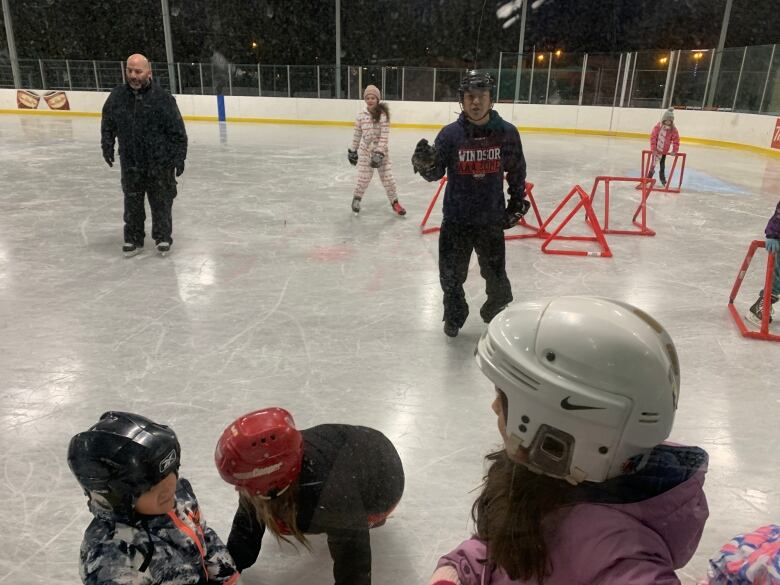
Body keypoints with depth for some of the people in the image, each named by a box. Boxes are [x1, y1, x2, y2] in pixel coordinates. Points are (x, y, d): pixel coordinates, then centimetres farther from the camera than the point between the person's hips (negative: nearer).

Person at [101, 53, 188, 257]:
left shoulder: (162, 98, -10)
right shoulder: (117, 96, 1)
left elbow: (177, 131, -8)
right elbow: (107, 124, 15)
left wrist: (179, 157, -10)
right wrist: (107, 147, 9)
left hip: (160, 162, -3)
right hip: (130, 162, 3)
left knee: (161, 202, 8)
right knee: (132, 202, 11)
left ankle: (162, 237, 23)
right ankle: (133, 239, 25)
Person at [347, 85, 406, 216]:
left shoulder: (383, 115, -11)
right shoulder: (361, 116, -1)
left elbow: (384, 136, -15)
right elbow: (357, 134, 8)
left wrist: (379, 153, -21)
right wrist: (352, 151, 12)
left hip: (381, 150, -1)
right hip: (365, 151, 2)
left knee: (387, 178, 2)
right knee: (363, 178, 1)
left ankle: (394, 202, 19)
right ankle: (356, 198, 26)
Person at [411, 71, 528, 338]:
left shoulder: (507, 133, -6)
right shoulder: (450, 133, -9)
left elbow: (517, 170, 8)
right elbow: (436, 173, -10)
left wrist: (517, 202, 11)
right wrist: (426, 164, -31)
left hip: (491, 219, 0)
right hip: (455, 219, 0)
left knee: (495, 273, 13)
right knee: (451, 275, 11)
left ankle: (498, 306, 45)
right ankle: (455, 314, 38)